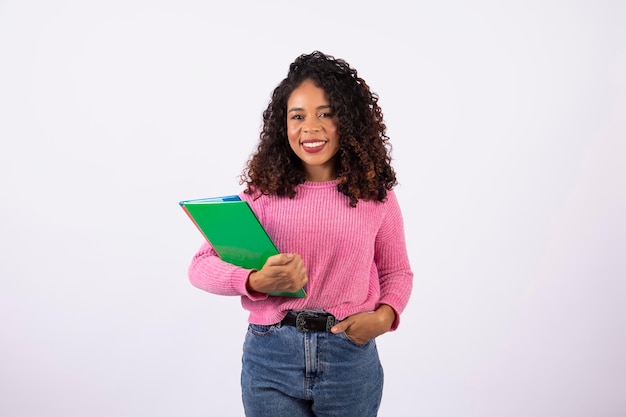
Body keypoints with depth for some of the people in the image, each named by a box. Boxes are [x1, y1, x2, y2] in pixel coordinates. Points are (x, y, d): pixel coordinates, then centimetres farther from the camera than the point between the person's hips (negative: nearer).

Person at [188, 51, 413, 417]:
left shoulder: (375, 195, 1)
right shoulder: (264, 191, -1)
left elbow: (397, 272, 12)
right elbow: (202, 265, -4)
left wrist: (385, 315, -9)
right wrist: (256, 283, -23)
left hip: (350, 357, 1)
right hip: (271, 357, 0)